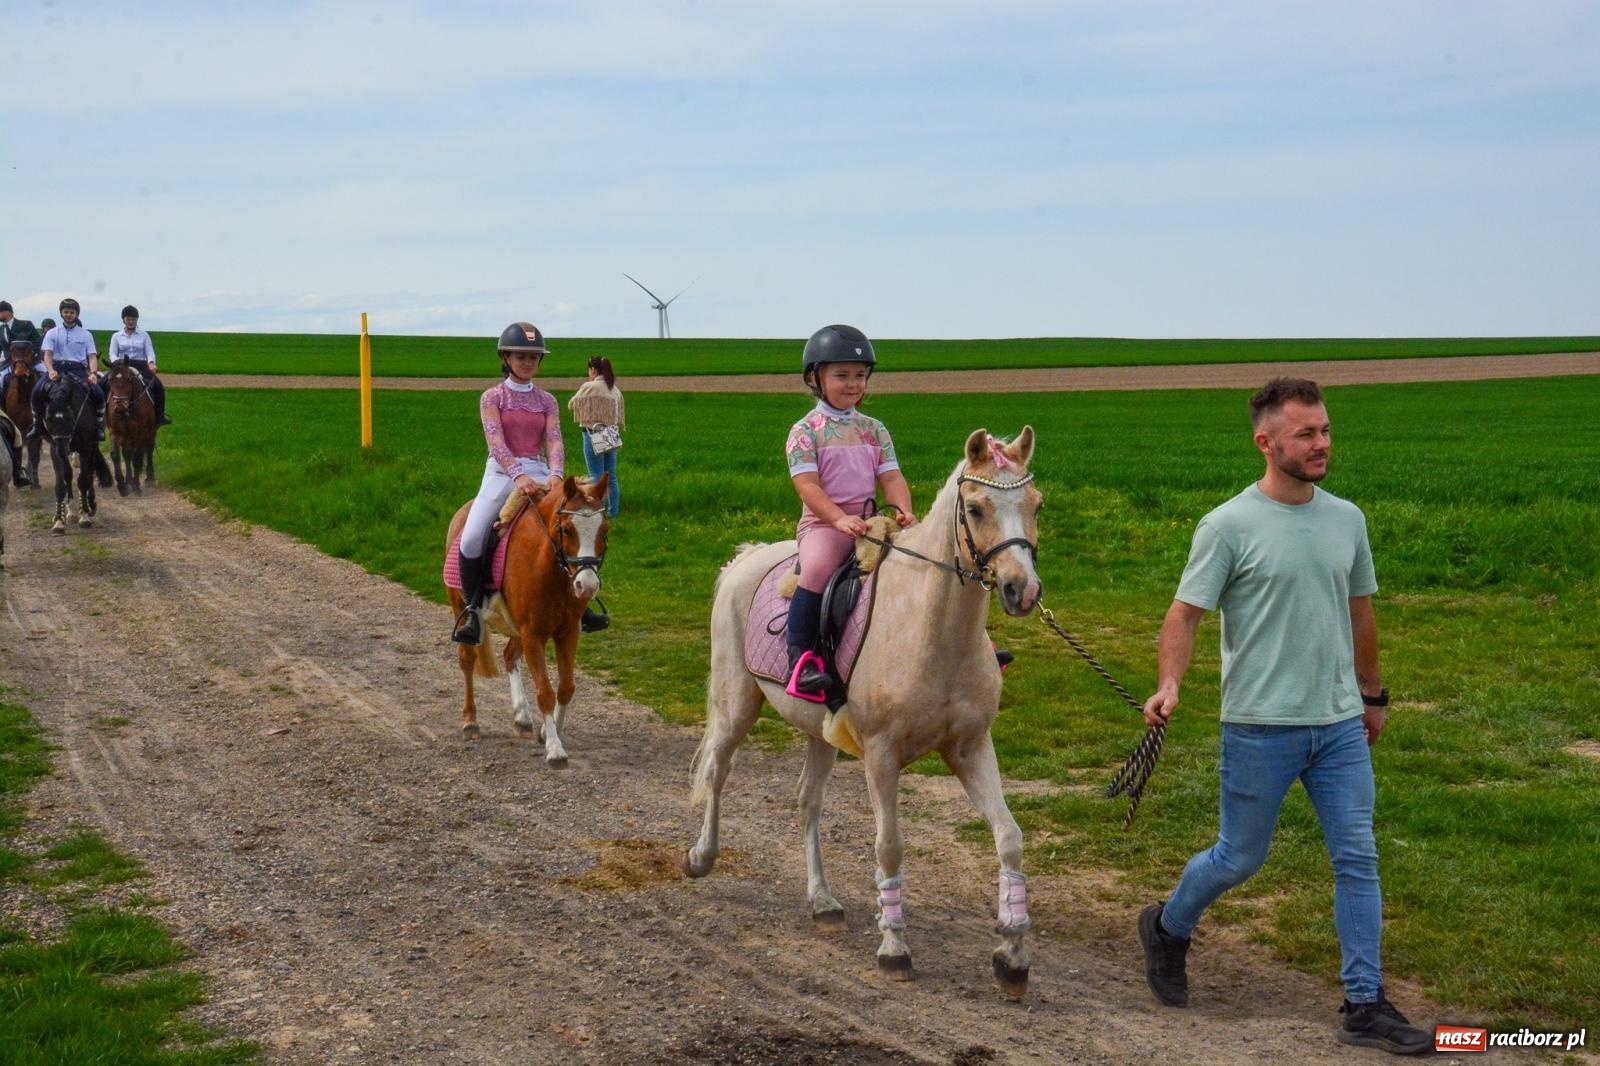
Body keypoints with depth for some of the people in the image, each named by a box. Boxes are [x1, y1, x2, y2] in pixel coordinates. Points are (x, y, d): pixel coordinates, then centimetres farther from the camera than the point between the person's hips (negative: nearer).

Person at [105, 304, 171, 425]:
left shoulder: (144, 335, 12)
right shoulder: (116, 336, 11)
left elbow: (150, 352, 3)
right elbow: (112, 354, 2)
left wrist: (151, 363, -20)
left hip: (141, 367, 0)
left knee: (158, 386, -22)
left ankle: (159, 416, -12)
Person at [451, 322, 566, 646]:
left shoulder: (547, 402, 12)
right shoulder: (492, 398, 3)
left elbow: (554, 442, -1)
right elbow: (496, 442, -10)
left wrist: (555, 474, -23)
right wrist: (519, 476, -27)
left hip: (539, 475, 2)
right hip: (501, 474, -2)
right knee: (470, 539, -24)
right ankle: (472, 610, -8)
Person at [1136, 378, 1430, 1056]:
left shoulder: (1347, 519, 7)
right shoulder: (1229, 527, -10)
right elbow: (1185, 614, -12)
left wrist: (1373, 694, 25)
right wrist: (1169, 686, -27)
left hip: (1342, 726, 5)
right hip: (1260, 727, -5)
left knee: (1358, 860, 2)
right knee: (1240, 858, 8)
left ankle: (1364, 1006, 9)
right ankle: (1168, 930, 36)